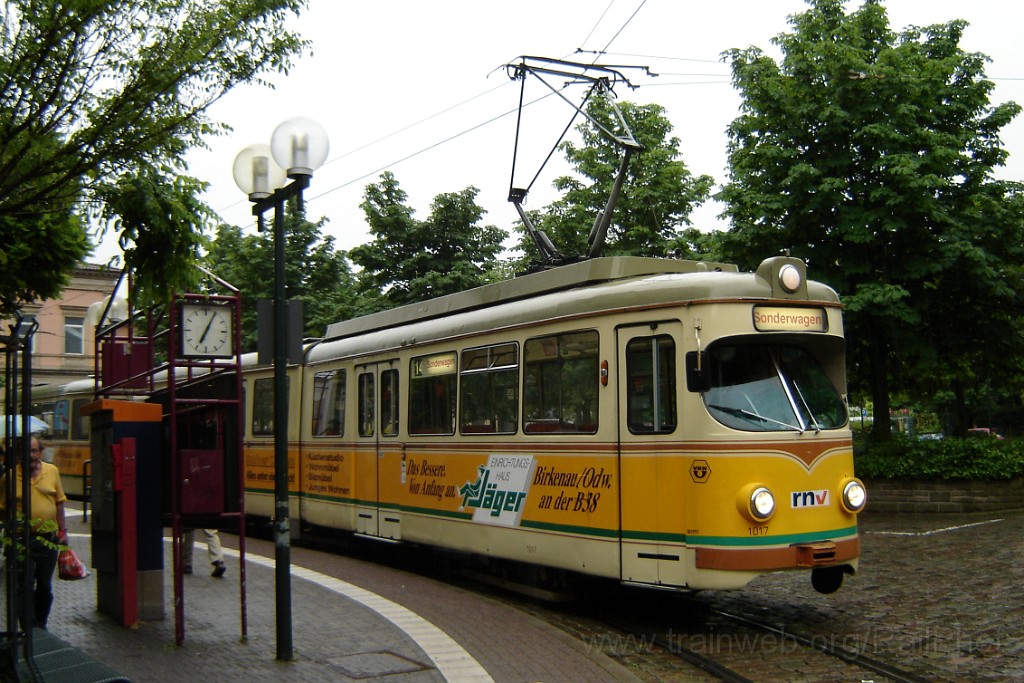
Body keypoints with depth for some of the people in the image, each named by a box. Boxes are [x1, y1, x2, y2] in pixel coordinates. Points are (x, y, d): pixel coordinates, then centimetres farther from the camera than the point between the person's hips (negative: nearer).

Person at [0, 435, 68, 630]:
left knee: (45, 586, 13)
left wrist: (63, 530, 8)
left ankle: (40, 625, 27)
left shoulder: (52, 471, 4)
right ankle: (28, 629, 5)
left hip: (49, 539, 3)